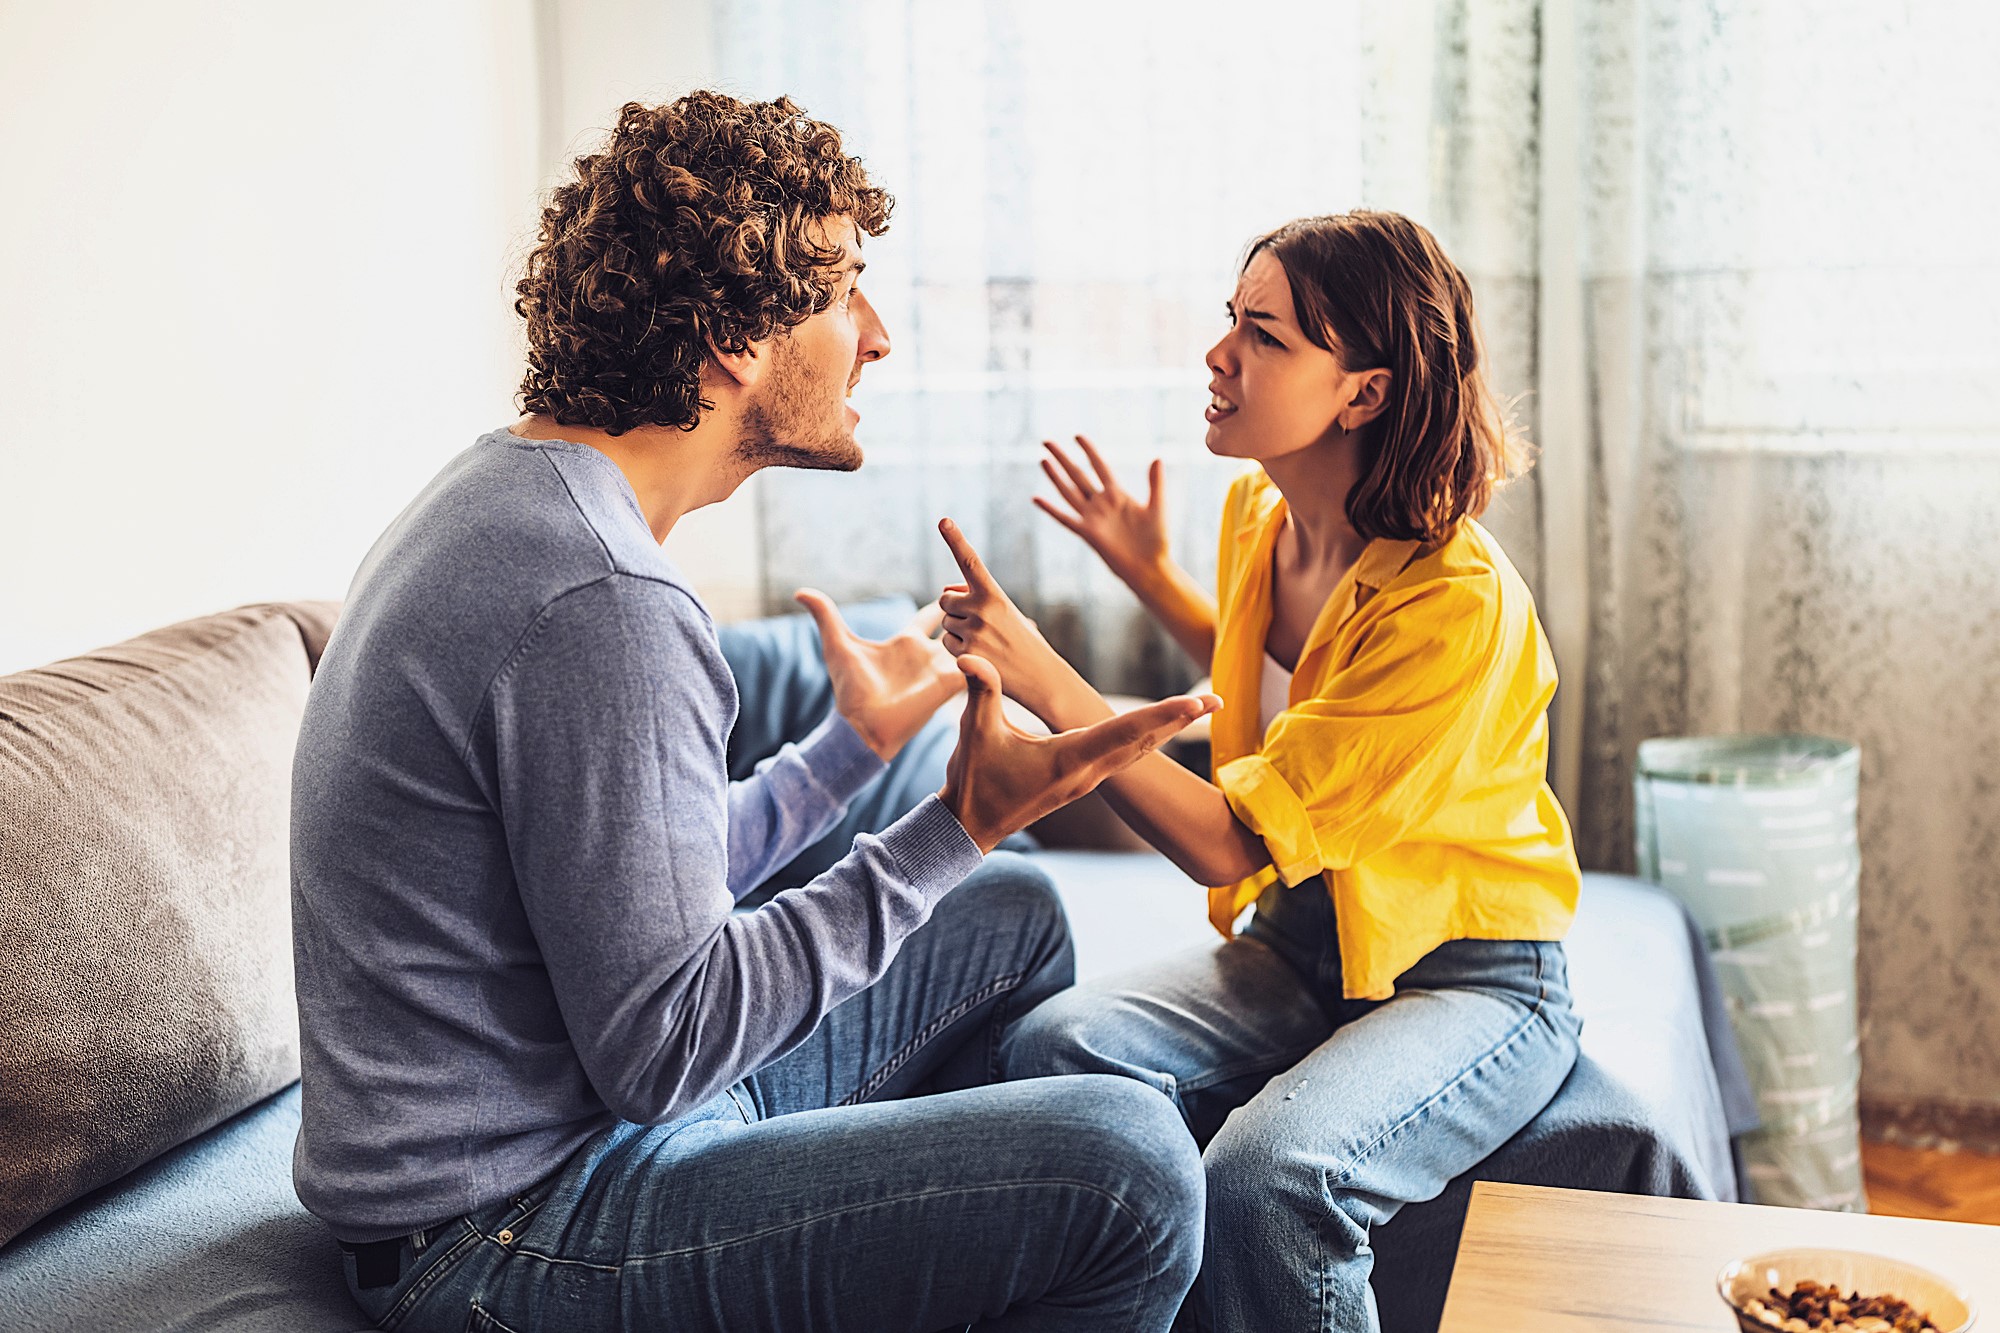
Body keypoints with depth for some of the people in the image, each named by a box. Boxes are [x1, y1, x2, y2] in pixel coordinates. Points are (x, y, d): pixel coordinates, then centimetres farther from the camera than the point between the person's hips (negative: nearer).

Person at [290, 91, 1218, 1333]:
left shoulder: (515, 494, 8)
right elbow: (664, 1049, -24)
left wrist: (857, 744, 26)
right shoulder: (599, 598, -26)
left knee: (1013, 915, 20)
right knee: (1129, 1162, -22)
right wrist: (955, 827, -20)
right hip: (511, 1233, -10)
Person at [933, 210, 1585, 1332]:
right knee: (1053, 1050, -21)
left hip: (1471, 977, -6)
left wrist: (1049, 682, -30)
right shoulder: (1260, 514, 0)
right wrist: (1149, 571, 14)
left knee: (1267, 1176, -34)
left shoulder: (1459, 601, -25)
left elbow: (1232, 844, -27)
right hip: (1302, 945, 7)